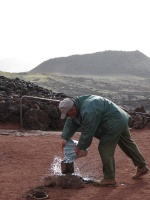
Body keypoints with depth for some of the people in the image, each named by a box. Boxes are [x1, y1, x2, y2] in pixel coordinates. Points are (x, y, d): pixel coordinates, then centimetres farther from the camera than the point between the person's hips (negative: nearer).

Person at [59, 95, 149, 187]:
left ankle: (109, 179, 6)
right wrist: (65, 138, 1)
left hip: (115, 123, -11)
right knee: (128, 144, 23)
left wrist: (80, 147, -11)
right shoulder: (77, 104, 0)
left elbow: (88, 133, -25)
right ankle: (142, 167, 39)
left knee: (105, 149, -5)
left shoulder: (88, 112, -32)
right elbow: (71, 122, 8)